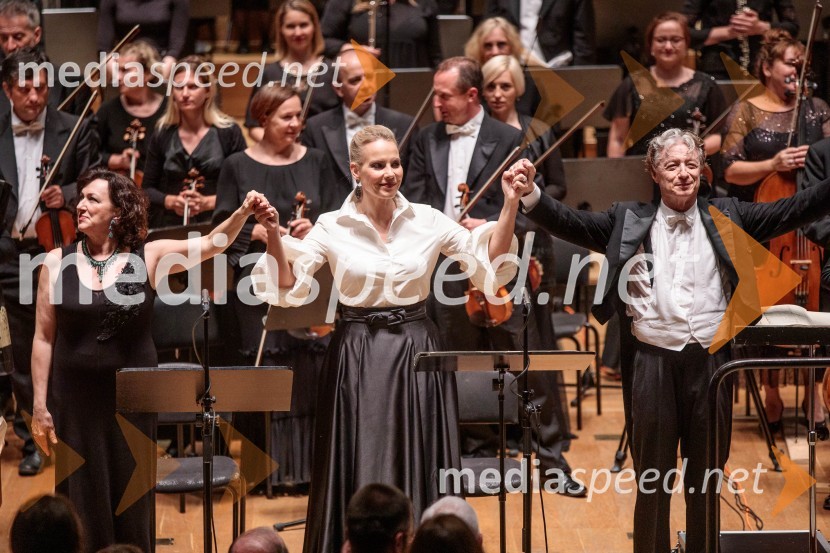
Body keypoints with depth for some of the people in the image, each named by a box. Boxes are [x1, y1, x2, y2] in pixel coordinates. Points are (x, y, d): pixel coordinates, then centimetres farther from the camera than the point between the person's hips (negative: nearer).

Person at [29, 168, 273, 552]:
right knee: (83, 499, 5)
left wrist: (243, 213, -31)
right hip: (74, 398, 0)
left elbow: (211, 244, -12)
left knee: (132, 500, 8)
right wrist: (39, 405, -1)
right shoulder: (58, 261, -1)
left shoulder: (149, 257, -2)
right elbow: (44, 338, 1)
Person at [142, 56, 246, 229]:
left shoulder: (229, 132, 2)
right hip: (169, 228, 2)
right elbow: (148, 189, 13)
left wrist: (209, 202, -12)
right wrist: (170, 201, -6)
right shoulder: (162, 135, 9)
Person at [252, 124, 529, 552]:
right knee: (360, 469, 3)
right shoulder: (332, 228, -3)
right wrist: (274, 236, -23)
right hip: (358, 359, -1)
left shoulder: (428, 221, 0)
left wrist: (509, 205, -14)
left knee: (419, 467, 6)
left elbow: (490, 262, -4)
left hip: (417, 353, 1)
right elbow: (289, 286, -9)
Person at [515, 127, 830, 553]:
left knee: (707, 478, 10)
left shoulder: (726, 217, 7)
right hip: (653, 361, -1)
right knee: (652, 480, 7)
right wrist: (531, 195, -16)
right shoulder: (629, 222, 6)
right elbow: (572, 225, 0)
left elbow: (791, 211, 2)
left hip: (710, 360, 1)